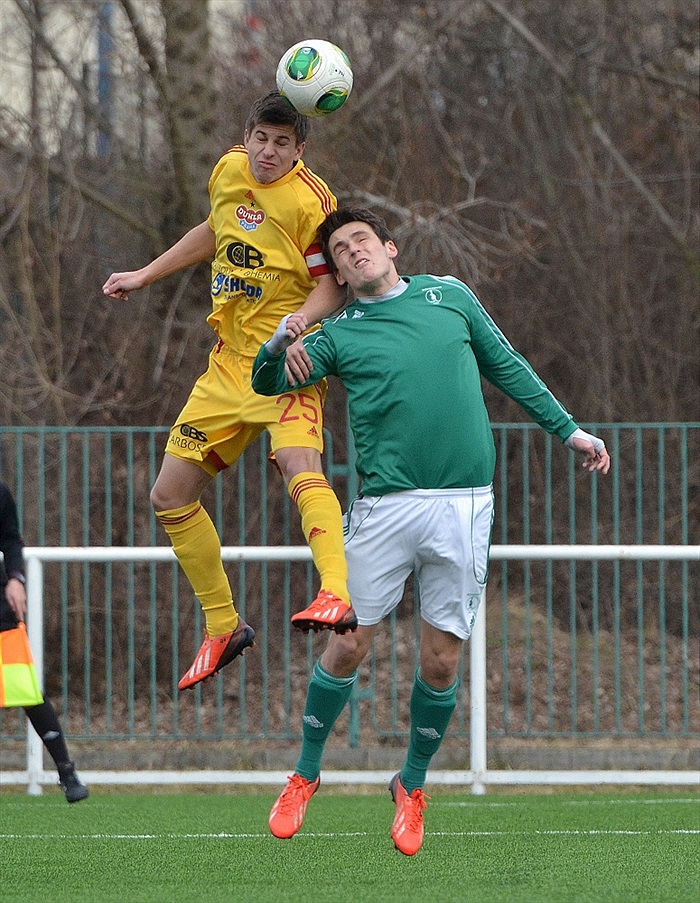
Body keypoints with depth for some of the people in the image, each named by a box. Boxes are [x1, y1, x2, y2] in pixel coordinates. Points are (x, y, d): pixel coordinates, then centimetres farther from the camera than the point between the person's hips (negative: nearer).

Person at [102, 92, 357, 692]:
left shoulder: (311, 201, -12)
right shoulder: (229, 171, 8)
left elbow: (331, 284, -12)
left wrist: (297, 323, -32)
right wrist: (145, 276, 30)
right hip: (229, 365, 8)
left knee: (299, 463, -34)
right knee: (170, 496, 6)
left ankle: (337, 596, -51)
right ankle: (224, 628, 18)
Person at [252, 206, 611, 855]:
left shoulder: (449, 295, 14)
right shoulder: (339, 334, 9)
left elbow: (506, 365, 23)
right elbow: (266, 384, 3)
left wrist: (568, 429, 23)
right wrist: (277, 346, -20)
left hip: (464, 506, 1)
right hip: (385, 506, -1)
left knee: (441, 662, 1)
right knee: (348, 647, -3)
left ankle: (411, 786, 19)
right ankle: (305, 774, 16)